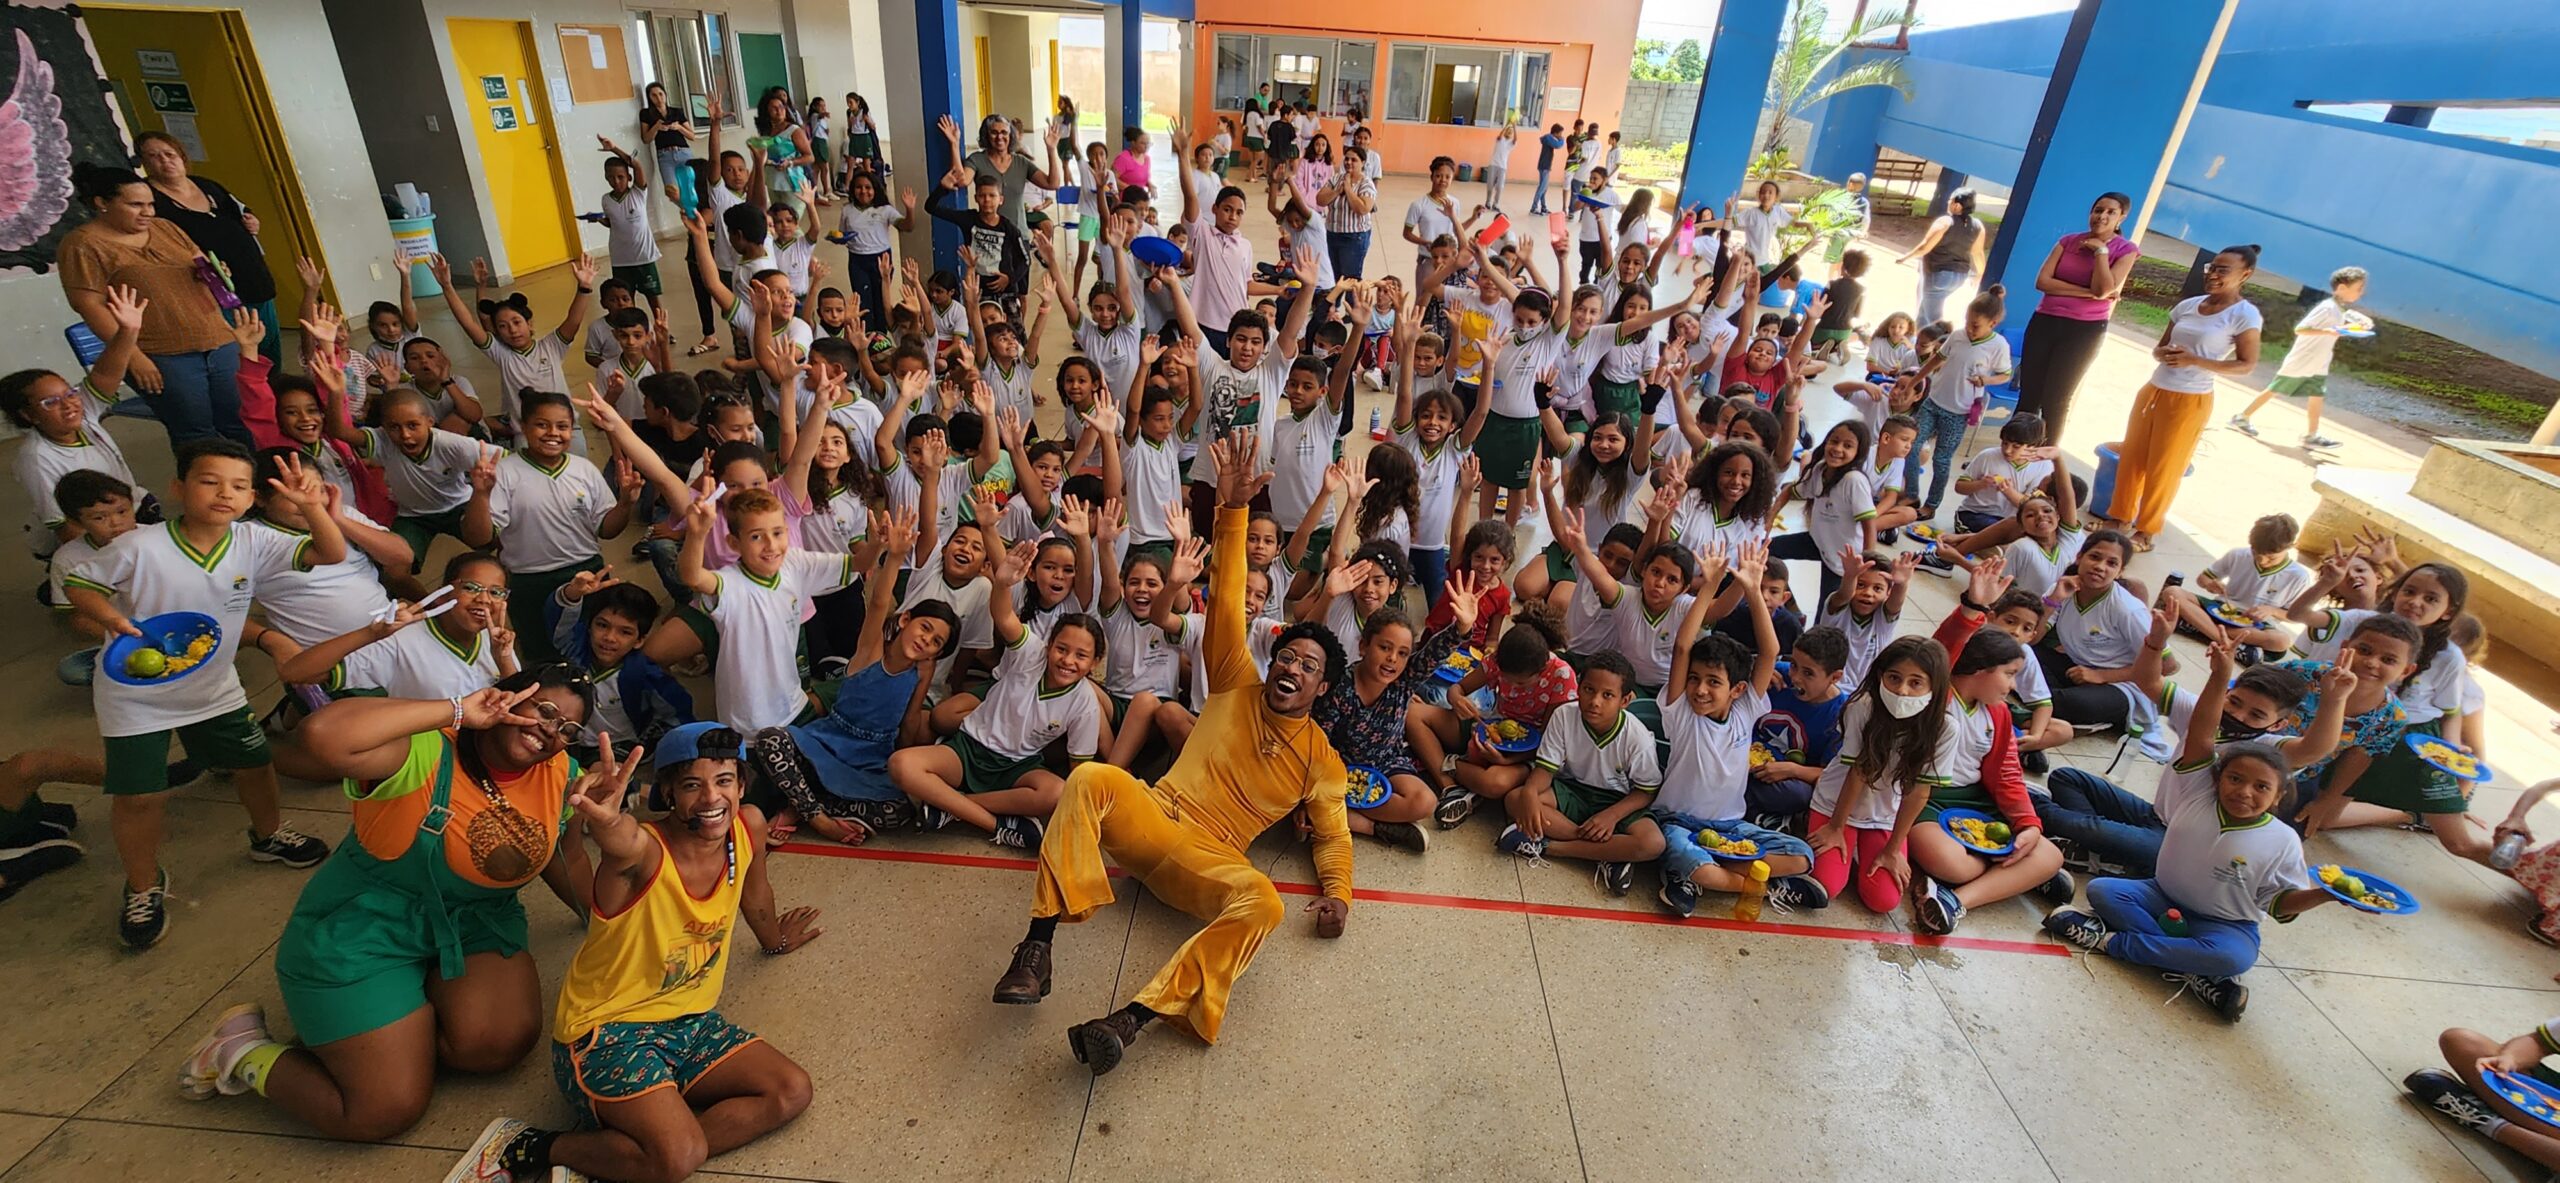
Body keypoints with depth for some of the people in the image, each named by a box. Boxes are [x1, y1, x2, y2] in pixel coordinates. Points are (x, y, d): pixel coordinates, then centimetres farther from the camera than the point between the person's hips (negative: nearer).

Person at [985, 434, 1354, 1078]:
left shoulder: (1322, 760, 13)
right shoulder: (1237, 690, 12)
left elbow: (1333, 835, 13)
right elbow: (1226, 604, 4)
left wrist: (1337, 894, -11)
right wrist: (1232, 507, -5)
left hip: (1210, 854, -1)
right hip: (1152, 816, 1)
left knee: (1263, 903, -34)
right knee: (1091, 777, -31)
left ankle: (1132, 1018, -42)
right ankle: (1039, 941, -32)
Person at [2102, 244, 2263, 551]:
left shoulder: (2245, 314, -8)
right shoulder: (2187, 305, 7)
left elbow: (2246, 364, -10)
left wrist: (2195, 361, -21)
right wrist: (2163, 353, -11)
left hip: (2189, 401, -5)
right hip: (2153, 391, 5)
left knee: (2163, 469, 3)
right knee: (2131, 459, 10)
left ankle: (2146, 531, 15)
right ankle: (2119, 517, 24)